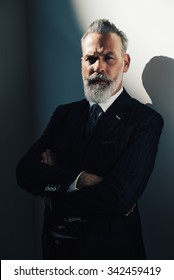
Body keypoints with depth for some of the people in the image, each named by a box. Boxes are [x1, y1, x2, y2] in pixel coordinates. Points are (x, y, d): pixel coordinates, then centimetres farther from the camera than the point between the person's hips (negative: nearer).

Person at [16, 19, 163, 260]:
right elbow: (25, 171, -8)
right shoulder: (64, 113, 4)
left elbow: (118, 196, -25)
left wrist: (54, 190, -12)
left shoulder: (146, 120, -13)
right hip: (57, 245, 5)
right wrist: (79, 179, -24)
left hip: (108, 249, -5)